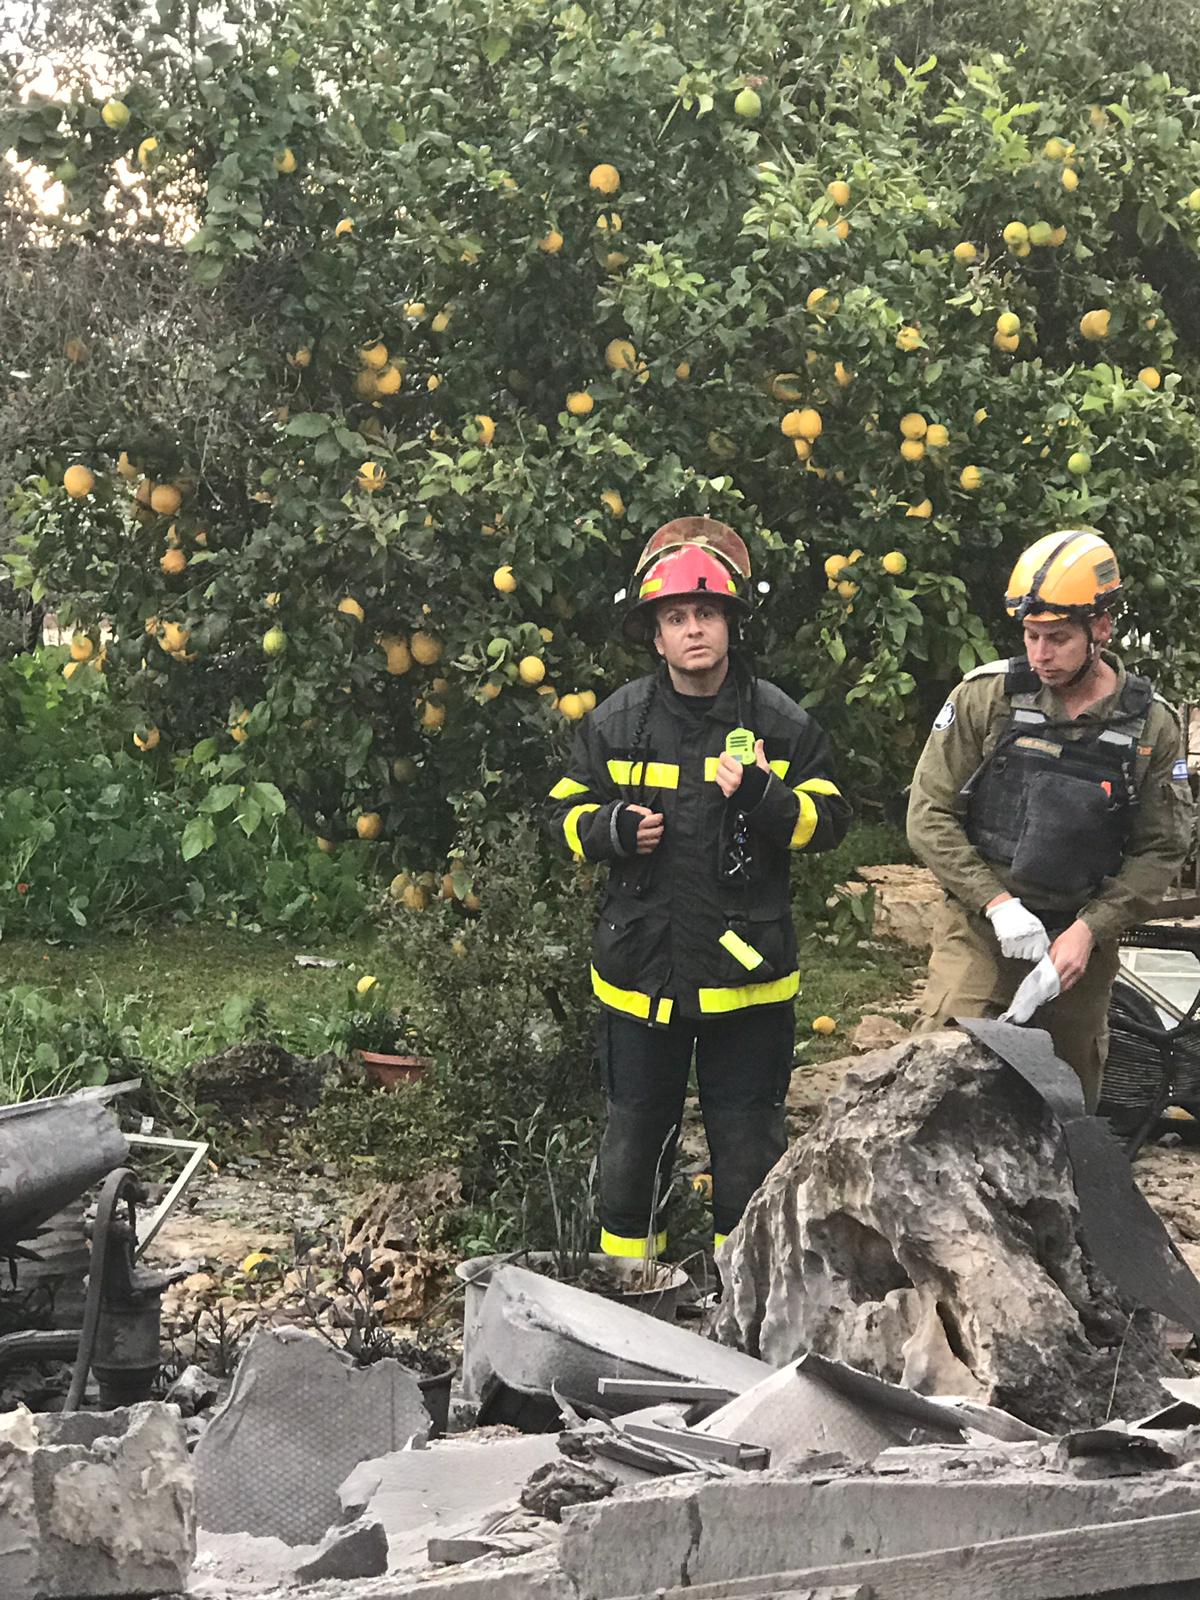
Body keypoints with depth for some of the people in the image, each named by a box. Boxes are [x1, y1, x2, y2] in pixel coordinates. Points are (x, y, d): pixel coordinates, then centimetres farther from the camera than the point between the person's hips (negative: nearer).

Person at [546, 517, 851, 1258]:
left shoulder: (781, 722, -3)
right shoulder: (616, 722, 1)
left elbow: (829, 819, -1)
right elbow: (568, 810, 9)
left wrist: (765, 799, -20)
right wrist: (613, 829, -12)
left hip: (747, 970, -1)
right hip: (640, 967, 1)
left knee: (749, 1138, 9)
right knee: (636, 1130, 13)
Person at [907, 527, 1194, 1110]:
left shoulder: (1152, 727, -2)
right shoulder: (984, 697, -6)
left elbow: (1160, 850, 1)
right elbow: (930, 815, -5)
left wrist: (1088, 930, -11)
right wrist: (996, 903, -15)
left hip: (1081, 943, 2)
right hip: (979, 930, -2)